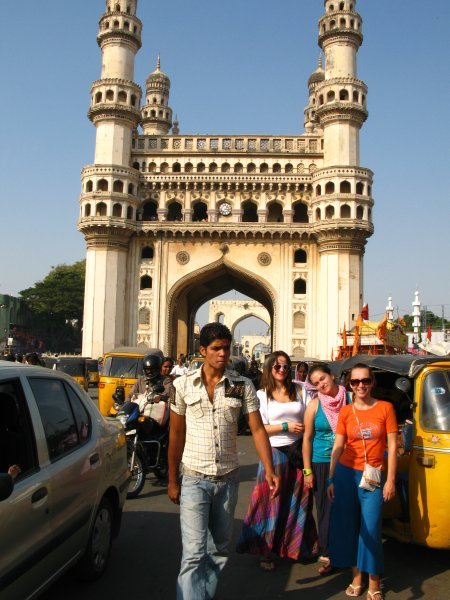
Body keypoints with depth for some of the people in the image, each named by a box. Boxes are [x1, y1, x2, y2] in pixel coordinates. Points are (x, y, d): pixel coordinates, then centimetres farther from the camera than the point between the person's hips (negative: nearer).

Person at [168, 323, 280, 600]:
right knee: (194, 553, -8)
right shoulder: (183, 385, -4)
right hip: (194, 478, -2)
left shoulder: (243, 385, -3)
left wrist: (269, 470, -17)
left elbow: (258, 429, -5)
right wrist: (172, 480, 3)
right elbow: (176, 435, 2)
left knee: (219, 549, 16)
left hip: (228, 478, 2)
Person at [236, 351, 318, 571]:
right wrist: (286, 426, -13)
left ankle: (295, 546, 27)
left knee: (297, 501, 10)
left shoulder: (298, 390, 6)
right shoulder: (262, 394, -1)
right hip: (275, 452, -3)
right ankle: (266, 552, 14)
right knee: (271, 501, 2)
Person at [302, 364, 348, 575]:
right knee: (326, 510, 6)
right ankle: (326, 554, 19)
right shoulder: (315, 405, -2)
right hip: (322, 464, 0)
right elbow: (307, 438, 0)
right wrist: (307, 470, -3)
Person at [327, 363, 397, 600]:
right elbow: (337, 447, 5)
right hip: (345, 474, 2)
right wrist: (331, 480, 3)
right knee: (347, 526, 8)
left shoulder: (385, 408, -1)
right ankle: (356, 576, 25)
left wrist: (390, 480, -5)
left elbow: (392, 445, -1)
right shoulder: (345, 412, 3)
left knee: (371, 529, -3)